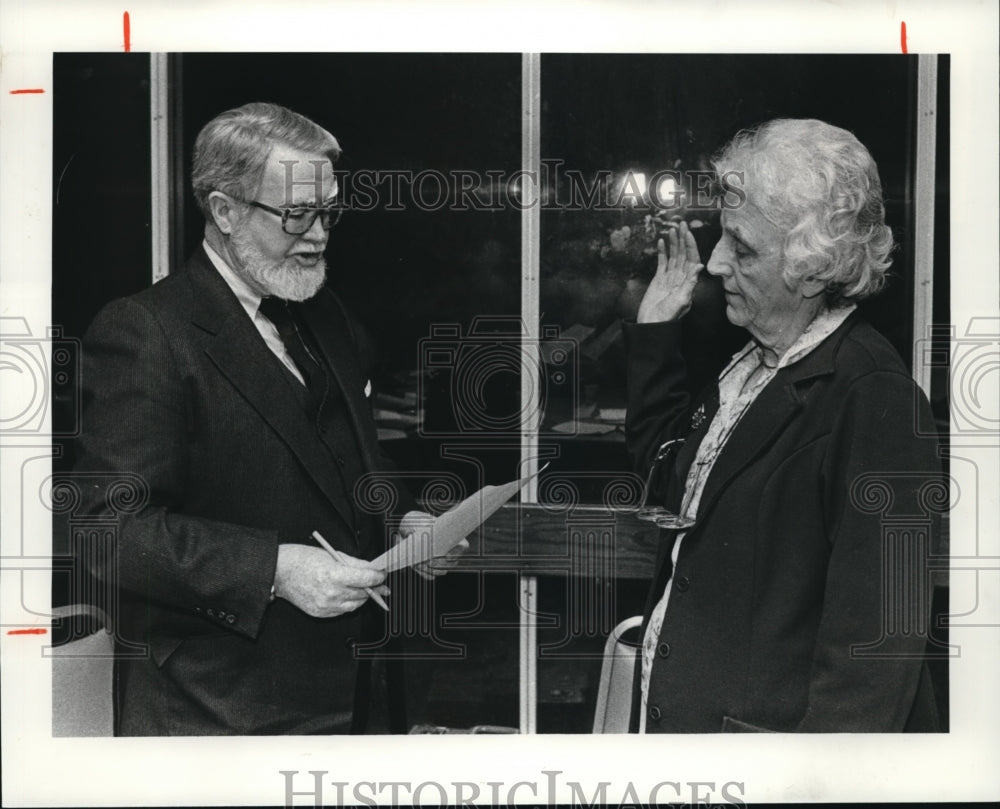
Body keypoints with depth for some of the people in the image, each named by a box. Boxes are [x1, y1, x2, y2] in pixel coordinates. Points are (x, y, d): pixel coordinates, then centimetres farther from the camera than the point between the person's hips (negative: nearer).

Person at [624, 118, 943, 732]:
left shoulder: (874, 399, -21)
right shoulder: (754, 363, 7)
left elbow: (875, 638, -24)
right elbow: (662, 456, 25)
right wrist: (656, 329, 17)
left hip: (766, 726, -9)